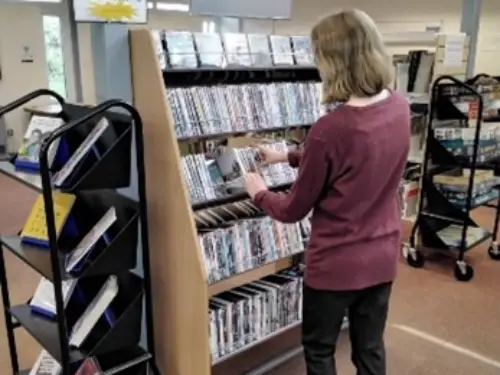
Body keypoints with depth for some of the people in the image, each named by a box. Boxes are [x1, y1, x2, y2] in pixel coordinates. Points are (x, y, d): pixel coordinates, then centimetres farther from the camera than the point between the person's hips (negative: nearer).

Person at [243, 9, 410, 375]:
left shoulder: (330, 129, -27)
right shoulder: (400, 107, -6)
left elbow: (293, 210, -13)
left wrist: (259, 192, 6)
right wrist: (288, 156, 13)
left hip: (335, 264, -6)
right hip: (382, 257, 6)